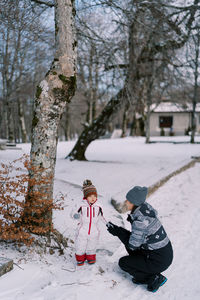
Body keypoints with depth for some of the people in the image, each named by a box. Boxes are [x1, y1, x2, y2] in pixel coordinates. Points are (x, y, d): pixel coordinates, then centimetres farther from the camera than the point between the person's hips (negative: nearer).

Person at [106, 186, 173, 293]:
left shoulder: (140, 221, -27)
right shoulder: (145, 208, -2)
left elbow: (133, 245, -15)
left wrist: (117, 231, -6)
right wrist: (118, 230, 1)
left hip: (160, 261, -8)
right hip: (166, 252, 8)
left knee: (122, 262, 8)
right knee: (129, 241, 16)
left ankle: (154, 278, 4)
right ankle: (144, 270, 20)